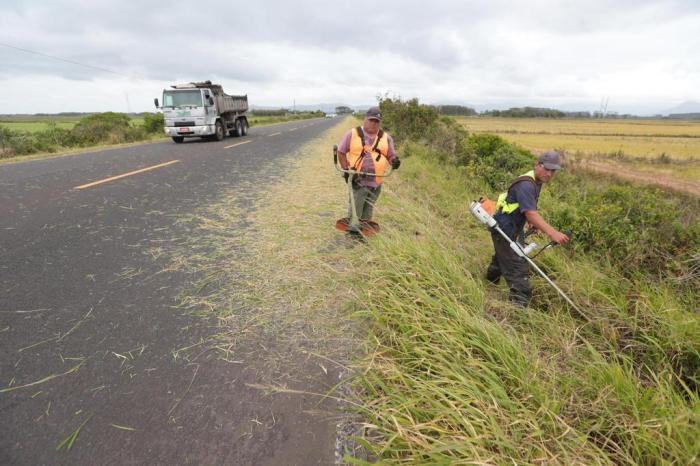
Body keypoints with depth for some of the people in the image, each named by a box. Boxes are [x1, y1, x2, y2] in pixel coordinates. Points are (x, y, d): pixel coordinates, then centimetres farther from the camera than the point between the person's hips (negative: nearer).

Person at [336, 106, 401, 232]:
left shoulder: (386, 137, 8)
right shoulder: (352, 134, 0)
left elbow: (391, 155, 13)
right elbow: (341, 152, 5)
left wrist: (394, 161, -11)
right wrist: (346, 169, -6)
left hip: (376, 181, 3)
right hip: (357, 179, -3)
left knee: (368, 210, 14)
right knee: (355, 207, -3)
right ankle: (352, 226, 10)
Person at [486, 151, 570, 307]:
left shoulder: (536, 182, 6)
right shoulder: (526, 185, -26)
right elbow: (530, 214, -36)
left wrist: (536, 224, 0)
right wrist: (553, 233, -43)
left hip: (512, 229, 11)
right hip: (504, 229, -11)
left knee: (502, 257, 29)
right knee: (518, 267, -13)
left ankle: (490, 283, 51)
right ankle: (520, 303, -9)